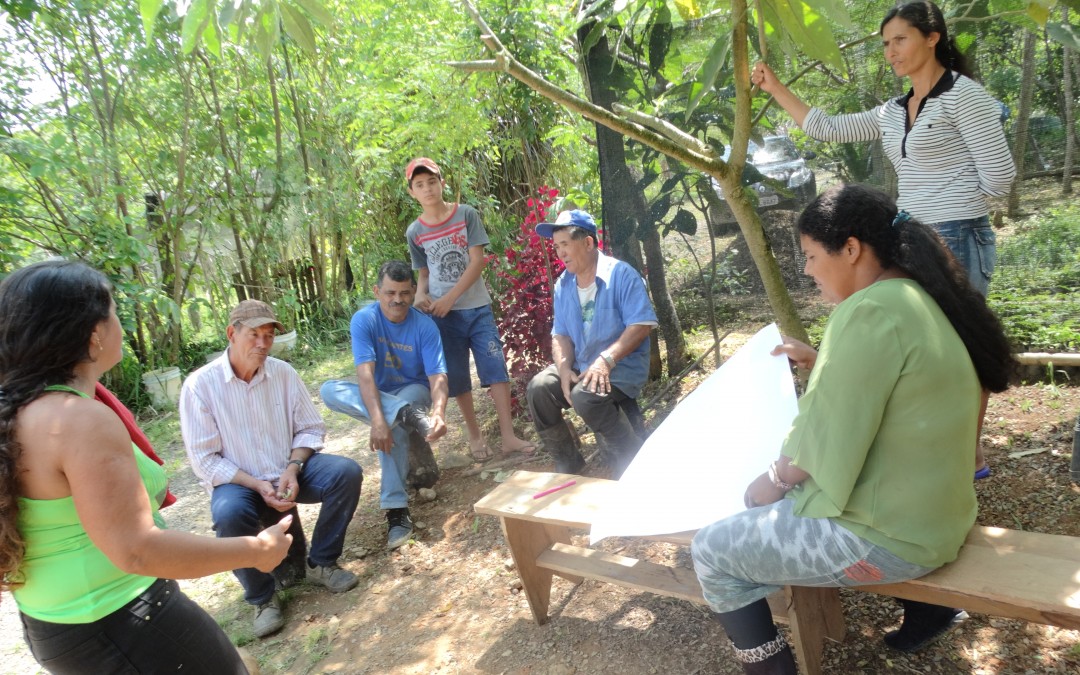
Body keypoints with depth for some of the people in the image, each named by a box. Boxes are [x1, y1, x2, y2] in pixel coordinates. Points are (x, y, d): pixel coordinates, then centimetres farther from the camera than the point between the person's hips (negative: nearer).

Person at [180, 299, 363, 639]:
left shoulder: (283, 372, -4)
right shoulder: (199, 385, -12)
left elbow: (311, 429, 3)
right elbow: (205, 460, -11)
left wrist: (293, 468, -16)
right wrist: (258, 485, -21)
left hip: (289, 471, 3)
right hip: (238, 482, -3)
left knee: (346, 471, -21)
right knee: (229, 515, -36)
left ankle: (320, 563, 0)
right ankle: (263, 597, -7)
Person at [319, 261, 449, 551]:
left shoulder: (425, 325, -16)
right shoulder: (364, 320, -16)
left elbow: (437, 376, -24)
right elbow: (365, 372, -28)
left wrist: (439, 413, -46)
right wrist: (377, 419, -43)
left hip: (414, 390, -2)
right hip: (376, 395, 2)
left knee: (393, 425, -36)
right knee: (329, 391, -27)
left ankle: (397, 509, -30)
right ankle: (408, 415, -41)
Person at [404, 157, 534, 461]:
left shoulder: (467, 214, -4)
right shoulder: (415, 232, 2)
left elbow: (477, 262, -9)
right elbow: (423, 273, 11)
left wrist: (449, 298, -15)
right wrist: (420, 295, -11)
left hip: (478, 308, -1)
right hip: (443, 314, 1)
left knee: (496, 367, -6)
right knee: (457, 377, 6)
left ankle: (508, 436, -1)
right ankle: (474, 435, 20)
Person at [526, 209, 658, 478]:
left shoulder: (620, 274, -11)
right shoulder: (563, 285, 8)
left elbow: (642, 325, -18)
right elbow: (561, 334, 8)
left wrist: (606, 359, -28)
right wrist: (564, 369, -12)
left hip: (622, 365, -6)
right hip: (580, 365, 7)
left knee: (585, 395, -33)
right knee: (538, 388, -15)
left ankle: (632, 467, -14)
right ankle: (568, 464, 2)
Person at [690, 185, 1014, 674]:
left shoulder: (871, 311, -25)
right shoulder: (919, 297, 6)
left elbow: (824, 438, -22)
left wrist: (776, 479, -5)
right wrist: (820, 363, 11)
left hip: (886, 533, -9)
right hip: (929, 511, 10)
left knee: (710, 552, -1)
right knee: (766, 500, 27)